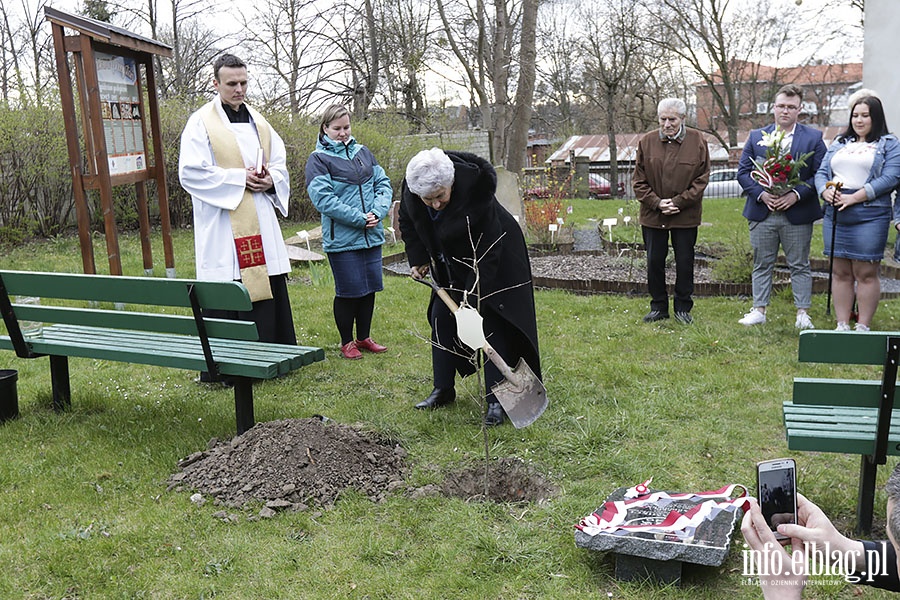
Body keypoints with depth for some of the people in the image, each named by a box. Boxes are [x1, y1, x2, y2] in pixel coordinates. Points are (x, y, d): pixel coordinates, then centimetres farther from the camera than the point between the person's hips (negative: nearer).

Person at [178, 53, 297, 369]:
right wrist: (239, 178, -16)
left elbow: (280, 163, 18)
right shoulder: (201, 123, -4)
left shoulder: (257, 120, 15)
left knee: (270, 290, 9)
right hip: (224, 227, -6)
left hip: (260, 222, 6)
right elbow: (190, 173, -12)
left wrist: (271, 180, -5)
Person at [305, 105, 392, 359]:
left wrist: (377, 212, -9)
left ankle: (364, 337, 28)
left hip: (372, 236, 5)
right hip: (341, 239, -5)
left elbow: (383, 184, 9)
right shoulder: (318, 159, -5)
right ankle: (347, 343, 17)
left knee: (369, 288, 12)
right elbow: (323, 198, -15)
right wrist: (359, 219, -18)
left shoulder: (362, 152, 12)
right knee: (348, 291, 1)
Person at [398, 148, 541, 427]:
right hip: (451, 264, 6)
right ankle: (443, 390, 20)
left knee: (490, 323, -11)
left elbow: (486, 251, -32)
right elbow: (408, 224, 4)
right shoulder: (410, 190, -20)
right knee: (440, 318, 8)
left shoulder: (475, 192, -36)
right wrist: (418, 259, -4)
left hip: (494, 260, -6)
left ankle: (497, 401, -6)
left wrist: (472, 296, -34)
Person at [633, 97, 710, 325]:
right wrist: (657, 203, -11)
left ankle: (683, 307, 22)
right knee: (654, 262, 8)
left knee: (685, 262, 7)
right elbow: (639, 182, 1)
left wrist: (678, 202, -12)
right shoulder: (646, 142, -1)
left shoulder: (697, 142, -3)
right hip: (652, 215, 1)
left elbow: (701, 180, -4)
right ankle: (658, 307, 22)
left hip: (686, 215, -1)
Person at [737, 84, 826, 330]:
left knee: (799, 265, 6)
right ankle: (759, 310, 18)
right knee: (762, 265, 9)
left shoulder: (813, 138, 2)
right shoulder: (756, 137, 7)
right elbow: (743, 172, 3)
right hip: (762, 213, 2)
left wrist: (796, 195, -16)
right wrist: (762, 194, -12)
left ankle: (802, 314, 14)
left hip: (797, 214, -2)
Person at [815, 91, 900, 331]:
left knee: (866, 273, -2)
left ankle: (863, 327, 6)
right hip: (835, 216, 4)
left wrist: (854, 197, -17)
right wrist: (826, 192, -9)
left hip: (870, 216, -4)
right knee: (840, 272, 7)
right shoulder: (839, 144, 19)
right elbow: (821, 173, 14)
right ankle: (842, 326, 13)